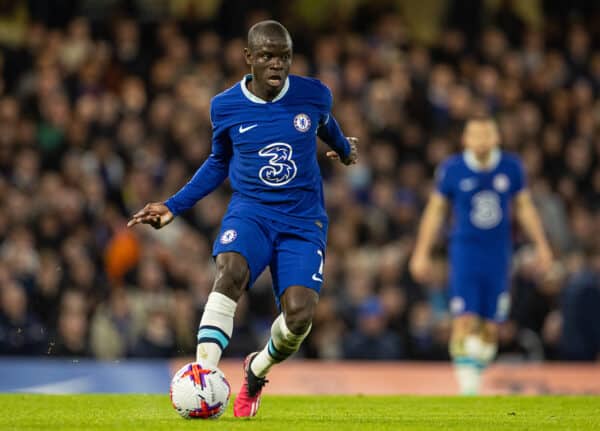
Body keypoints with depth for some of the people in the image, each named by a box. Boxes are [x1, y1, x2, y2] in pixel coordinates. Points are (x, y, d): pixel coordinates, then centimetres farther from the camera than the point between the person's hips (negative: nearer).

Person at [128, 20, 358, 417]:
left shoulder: (314, 96, -3)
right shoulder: (226, 107, -1)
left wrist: (344, 149, 44)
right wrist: (173, 207, 11)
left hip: (303, 220, 0)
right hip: (250, 212, 0)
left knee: (300, 314, -19)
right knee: (231, 271, -35)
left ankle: (256, 371, 15)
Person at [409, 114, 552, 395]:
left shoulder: (511, 167, 1)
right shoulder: (452, 170, -4)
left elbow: (524, 208, 14)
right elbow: (435, 211, 6)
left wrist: (541, 246, 13)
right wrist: (422, 254, 5)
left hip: (498, 254, 2)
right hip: (465, 251, -2)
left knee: (491, 327, 2)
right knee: (465, 319, -14)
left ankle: (477, 377, 18)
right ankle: (467, 385, -13)